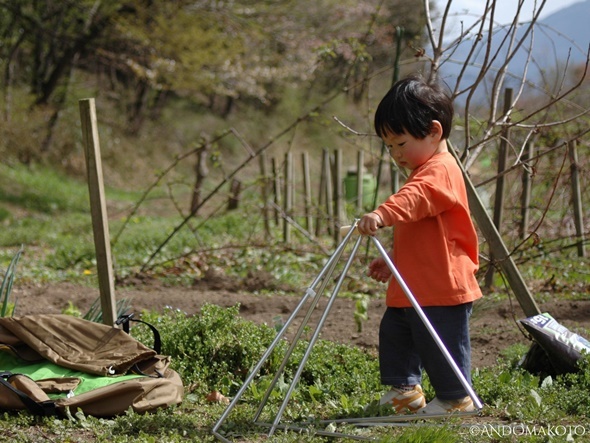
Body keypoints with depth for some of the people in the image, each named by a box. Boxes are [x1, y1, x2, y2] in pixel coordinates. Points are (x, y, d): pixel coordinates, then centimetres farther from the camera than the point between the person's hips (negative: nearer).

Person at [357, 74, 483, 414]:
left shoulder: (440, 171, -17)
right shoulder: (426, 171, 19)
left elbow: (414, 199, -41)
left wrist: (383, 214, -57)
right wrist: (393, 260, 27)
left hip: (442, 288, -11)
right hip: (413, 289, 11)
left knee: (440, 344, -1)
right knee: (394, 332, 17)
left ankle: (456, 398, 14)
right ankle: (404, 390, 30)